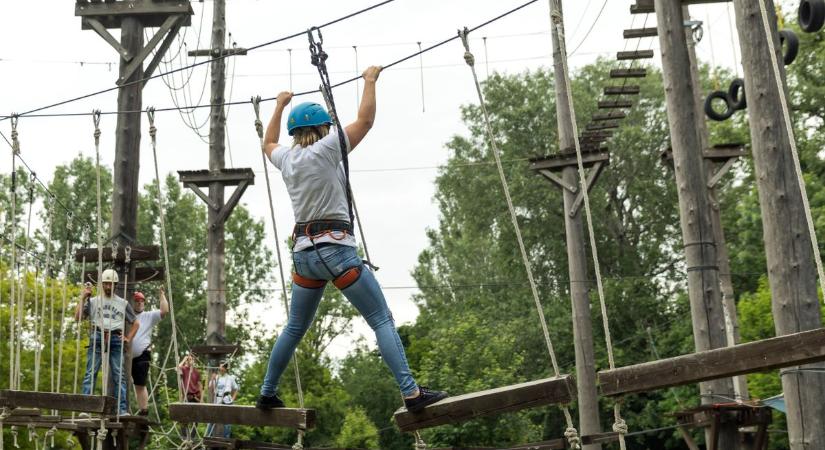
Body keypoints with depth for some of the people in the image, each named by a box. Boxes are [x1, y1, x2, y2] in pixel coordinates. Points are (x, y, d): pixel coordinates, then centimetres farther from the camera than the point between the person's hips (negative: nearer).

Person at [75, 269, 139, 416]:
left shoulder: (123, 303, 18)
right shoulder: (93, 301, 15)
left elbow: (135, 323, 23)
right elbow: (78, 317, 3)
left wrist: (128, 338, 9)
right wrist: (83, 298, 1)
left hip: (116, 339, 1)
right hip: (97, 338, -1)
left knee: (119, 375, -5)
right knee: (90, 373, -7)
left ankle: (122, 409, -7)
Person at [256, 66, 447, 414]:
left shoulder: (286, 158, 11)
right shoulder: (324, 151, -7)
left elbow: (268, 143, 35)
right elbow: (365, 120, -5)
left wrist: (280, 106, 44)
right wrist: (370, 81, 7)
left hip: (303, 252, 7)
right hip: (335, 248, -7)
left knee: (294, 328, 22)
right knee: (382, 321, -8)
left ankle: (267, 394, 29)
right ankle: (412, 393, -16)